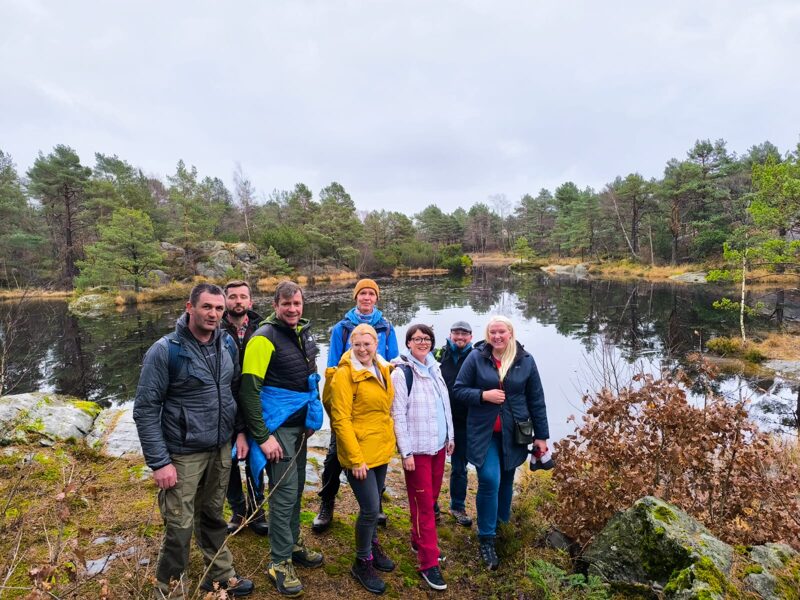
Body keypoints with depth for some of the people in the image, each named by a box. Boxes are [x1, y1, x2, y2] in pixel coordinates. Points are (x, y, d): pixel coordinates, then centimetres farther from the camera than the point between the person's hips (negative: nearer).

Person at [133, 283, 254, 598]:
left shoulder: (227, 344, 0)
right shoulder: (165, 350, -16)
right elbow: (145, 409, -14)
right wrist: (159, 462, -17)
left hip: (221, 449, 5)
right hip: (183, 454, -4)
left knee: (213, 515, 20)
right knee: (180, 526, 5)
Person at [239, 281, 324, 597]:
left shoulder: (303, 332, 6)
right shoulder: (265, 337, -17)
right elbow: (248, 390, -19)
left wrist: (311, 417, 16)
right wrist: (262, 437, -20)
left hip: (300, 424, 7)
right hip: (278, 426, -7)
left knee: (296, 487, 18)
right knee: (284, 491, 0)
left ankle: (293, 543, 35)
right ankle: (280, 562, 17)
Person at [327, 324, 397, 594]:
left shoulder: (383, 369, 5)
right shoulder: (345, 374, -17)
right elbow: (341, 420, -19)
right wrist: (356, 459, -21)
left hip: (381, 449, 7)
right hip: (360, 452, -7)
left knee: (374, 503, 20)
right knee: (370, 508, -2)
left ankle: (372, 545, 43)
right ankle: (362, 562, 21)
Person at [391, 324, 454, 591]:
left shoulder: (434, 368, 7)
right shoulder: (401, 373, -14)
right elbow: (398, 416, -15)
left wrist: (450, 436, 15)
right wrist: (406, 452, -15)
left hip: (438, 444, 7)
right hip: (417, 449, -7)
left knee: (432, 497, 17)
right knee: (423, 504, 1)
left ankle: (419, 541, 37)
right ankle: (429, 563, 12)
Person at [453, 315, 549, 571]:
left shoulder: (525, 360, -2)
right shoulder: (476, 357, -7)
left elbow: (536, 399, 3)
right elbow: (458, 389, -2)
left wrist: (541, 435, 4)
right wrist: (483, 395, -19)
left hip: (513, 433, 2)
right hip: (483, 432, -2)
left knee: (505, 480, 14)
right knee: (489, 480, -11)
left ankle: (500, 522, 38)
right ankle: (486, 538, 7)